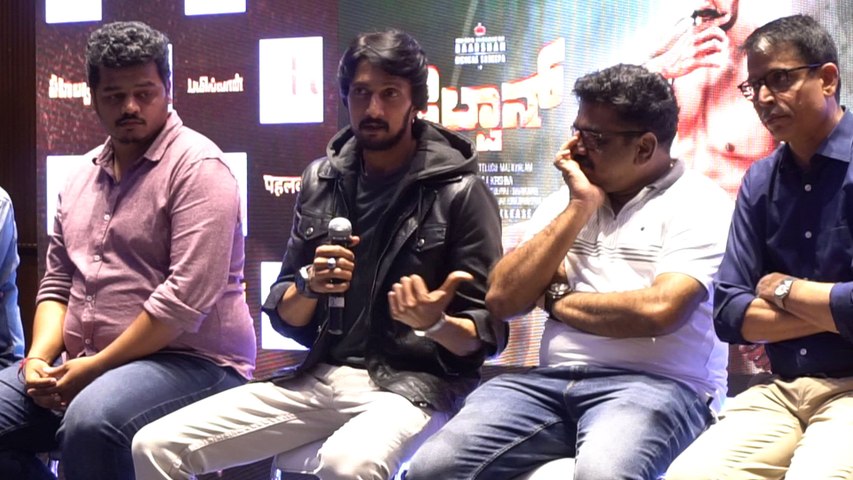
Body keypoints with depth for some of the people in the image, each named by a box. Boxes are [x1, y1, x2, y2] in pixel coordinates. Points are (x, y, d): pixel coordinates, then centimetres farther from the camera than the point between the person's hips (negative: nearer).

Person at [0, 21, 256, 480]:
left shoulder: (196, 166, -10)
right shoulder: (82, 177, 15)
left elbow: (187, 296, -20)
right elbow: (57, 282, 17)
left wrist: (96, 367, -17)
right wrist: (39, 357, -3)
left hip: (190, 361, -8)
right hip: (84, 365, 8)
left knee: (90, 423, -35)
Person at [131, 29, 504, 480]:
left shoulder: (459, 191, -5)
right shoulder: (320, 179, 9)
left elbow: (484, 336, -4)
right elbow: (284, 316, 13)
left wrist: (434, 324, -26)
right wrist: (309, 285, -10)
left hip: (414, 384, -5)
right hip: (321, 378, 5)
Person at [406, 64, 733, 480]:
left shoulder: (699, 205, -1)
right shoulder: (566, 203, 17)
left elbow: (659, 311, -17)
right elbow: (502, 300, 6)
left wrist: (557, 301, -1)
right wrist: (579, 208, 1)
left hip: (655, 384, -5)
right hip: (551, 380, 5)